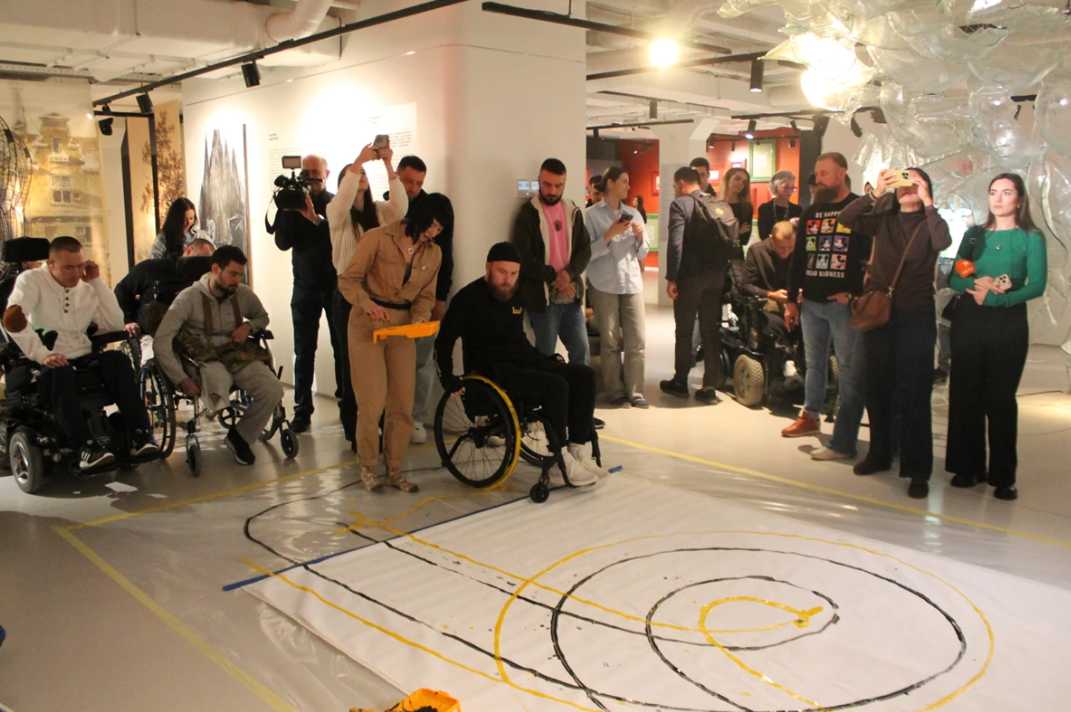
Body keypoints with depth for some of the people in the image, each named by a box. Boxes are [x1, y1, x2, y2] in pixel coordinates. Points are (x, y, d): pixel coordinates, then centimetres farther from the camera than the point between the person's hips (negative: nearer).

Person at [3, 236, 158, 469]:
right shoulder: (31, 280, 0)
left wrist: (96, 282, 0)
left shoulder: (86, 288, 13)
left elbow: (115, 324, 2)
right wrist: (42, 354, -31)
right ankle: (87, 446, -42)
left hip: (84, 360, 4)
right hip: (48, 365, -4)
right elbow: (12, 319, -18)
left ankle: (140, 435, -33)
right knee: (61, 374, -37)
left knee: (118, 360, -26)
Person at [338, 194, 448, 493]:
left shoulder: (434, 253, 4)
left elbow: (426, 296, 10)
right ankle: (368, 467, 13)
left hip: (403, 326, 5)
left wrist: (419, 319, -11)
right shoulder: (378, 238, -11)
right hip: (368, 323, -4)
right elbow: (348, 280, -11)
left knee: (403, 403, 3)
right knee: (373, 401, -7)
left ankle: (394, 468, 18)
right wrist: (368, 304, -29)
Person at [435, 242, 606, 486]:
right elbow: (444, 341, -9)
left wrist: (547, 358, 18)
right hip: (491, 371, -8)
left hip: (522, 362, 8)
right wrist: (448, 379, -15)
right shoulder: (469, 298, -9)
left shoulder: (515, 296, 13)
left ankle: (580, 451, -7)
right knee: (555, 386, -29)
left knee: (584, 375, -8)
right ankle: (562, 460, -18)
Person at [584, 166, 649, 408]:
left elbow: (642, 254, 16)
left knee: (636, 340, -1)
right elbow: (588, 252, -6)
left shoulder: (634, 214, 15)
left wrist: (640, 237, -2)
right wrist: (609, 235, -15)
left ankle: (635, 391, 5)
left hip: (632, 283, 4)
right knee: (610, 341, 2)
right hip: (604, 285, -4)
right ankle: (615, 391, 10)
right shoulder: (591, 214, 1)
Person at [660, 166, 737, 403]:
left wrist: (671, 277, -14)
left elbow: (675, 244, -16)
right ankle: (710, 387, 8)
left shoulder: (680, 204, -7)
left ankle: (680, 383, 18)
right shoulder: (723, 206, 11)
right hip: (716, 276, 5)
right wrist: (722, 270, 10)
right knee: (711, 331, 8)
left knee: (684, 331, 8)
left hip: (690, 276, -5)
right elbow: (733, 243, 6)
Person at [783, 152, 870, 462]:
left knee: (850, 373, -4)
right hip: (811, 302, 6)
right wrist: (792, 299, 12)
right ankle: (810, 416, 35)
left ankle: (843, 443, -2)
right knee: (813, 364, 17)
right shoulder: (810, 212, 14)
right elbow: (798, 258, 15)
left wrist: (855, 292, -14)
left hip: (844, 304, -6)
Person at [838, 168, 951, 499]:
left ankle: (918, 470, 1)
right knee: (877, 388, 12)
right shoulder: (883, 219, 7)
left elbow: (943, 242, -22)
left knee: (914, 393, -4)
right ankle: (879, 453, 27)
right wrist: (876, 193, -16)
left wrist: (926, 202, -20)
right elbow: (845, 219, -8)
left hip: (915, 317, -3)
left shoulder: (930, 223, 1)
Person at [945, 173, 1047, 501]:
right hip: (968, 321, 3)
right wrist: (977, 283, -16)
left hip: (1008, 324, -3)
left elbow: (1037, 286, -10)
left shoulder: (1031, 238, 0)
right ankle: (968, 466, 14)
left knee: (1001, 398, 0)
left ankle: (1003, 476, 7)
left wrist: (994, 298, -20)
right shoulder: (974, 235, 9)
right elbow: (953, 279, 3)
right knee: (965, 394, 4)